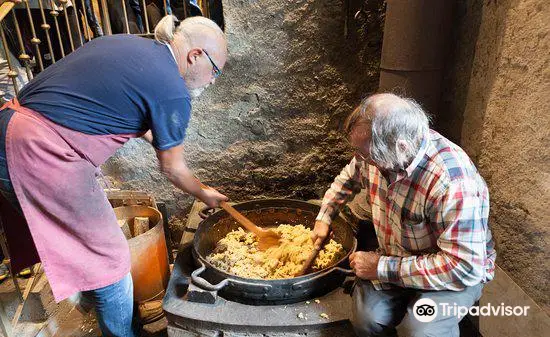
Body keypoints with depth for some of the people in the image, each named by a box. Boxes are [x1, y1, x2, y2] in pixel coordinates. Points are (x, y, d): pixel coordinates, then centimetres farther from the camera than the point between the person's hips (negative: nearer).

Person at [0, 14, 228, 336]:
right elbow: (173, 169, -2)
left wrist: (152, 134, 28)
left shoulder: (128, 43, 12)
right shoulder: (172, 93, -14)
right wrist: (205, 195, 16)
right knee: (109, 258, 5)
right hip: (45, 156, -10)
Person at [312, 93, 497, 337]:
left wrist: (382, 268, -26)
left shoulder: (453, 183, -34)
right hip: (396, 258, 4)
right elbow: (349, 178, 10)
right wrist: (324, 218, 4)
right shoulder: (379, 151, -12)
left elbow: (464, 267, -30)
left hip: (456, 276, -4)